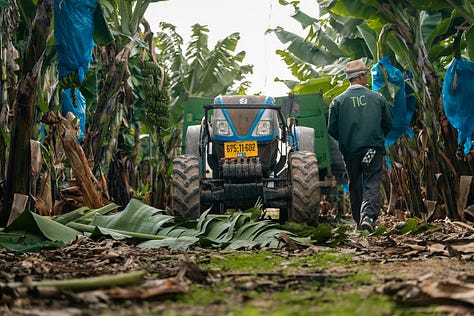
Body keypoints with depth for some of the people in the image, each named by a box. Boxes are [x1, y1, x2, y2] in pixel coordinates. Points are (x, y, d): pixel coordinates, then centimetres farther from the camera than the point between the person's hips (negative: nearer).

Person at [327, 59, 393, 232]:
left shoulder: (338, 101, -2)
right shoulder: (377, 98, 0)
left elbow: (332, 130, -1)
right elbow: (388, 124, 7)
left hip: (350, 151, 1)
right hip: (373, 149, -1)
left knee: (355, 186, 14)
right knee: (372, 184, -3)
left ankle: (359, 220, 20)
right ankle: (368, 216, -22)